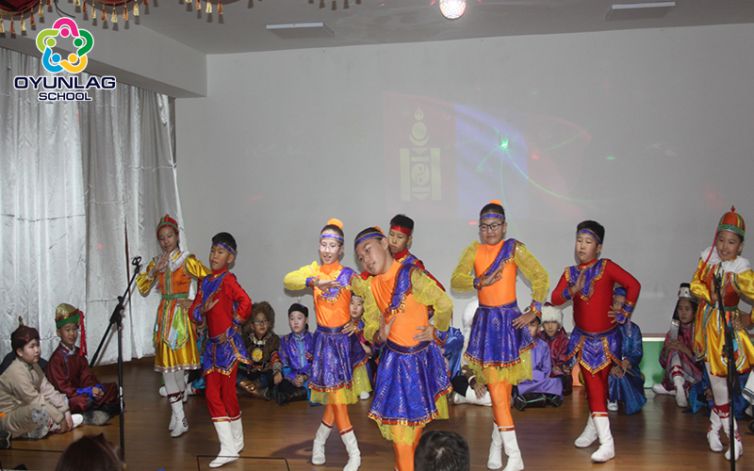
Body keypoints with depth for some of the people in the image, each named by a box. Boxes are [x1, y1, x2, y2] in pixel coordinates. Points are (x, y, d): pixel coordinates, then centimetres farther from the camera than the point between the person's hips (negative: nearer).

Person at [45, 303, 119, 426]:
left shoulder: (78, 353, 9)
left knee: (112, 388, 4)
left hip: (79, 392, 8)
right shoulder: (57, 358, -15)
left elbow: (87, 377, 5)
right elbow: (63, 389, -20)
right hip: (64, 399, -8)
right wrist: (89, 391, -26)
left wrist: (96, 387, -17)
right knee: (85, 401, -37)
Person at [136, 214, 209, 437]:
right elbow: (143, 289, 6)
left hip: (181, 316, -5)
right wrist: (153, 271, -9)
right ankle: (178, 415, 11)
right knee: (166, 364, 3)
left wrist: (195, 302, -11)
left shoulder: (187, 261, -5)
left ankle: (177, 414, 8)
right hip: (164, 315, 5)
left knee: (178, 364, -5)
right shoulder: (156, 262, 10)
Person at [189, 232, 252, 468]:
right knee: (212, 394, 5)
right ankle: (228, 447, 12)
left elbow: (245, 303, -26)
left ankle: (236, 442, 18)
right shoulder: (205, 282, 11)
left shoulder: (227, 279, -11)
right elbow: (193, 312, 13)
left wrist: (232, 329, -15)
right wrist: (201, 310, -10)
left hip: (228, 344, -7)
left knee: (227, 393, 0)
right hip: (212, 344, 8)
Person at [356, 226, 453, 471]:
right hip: (394, 360, 3)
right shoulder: (370, 286, -3)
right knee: (399, 419, 7)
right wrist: (379, 335, -21)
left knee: (423, 419, 10)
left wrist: (435, 330, -1)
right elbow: (369, 328, 0)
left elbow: (444, 305, -15)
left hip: (423, 357, -3)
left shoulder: (410, 275, -20)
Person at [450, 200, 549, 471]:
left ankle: (497, 441, 16)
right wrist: (480, 282, -24)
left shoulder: (514, 248, -5)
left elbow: (540, 277, -6)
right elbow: (456, 281, -8)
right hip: (484, 320, 3)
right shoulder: (474, 250, 3)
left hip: (509, 320, -2)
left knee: (503, 387, 2)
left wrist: (533, 311, -10)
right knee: (496, 388, 2)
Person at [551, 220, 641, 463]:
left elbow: (633, 285, -13)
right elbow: (555, 299, -6)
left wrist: (624, 313, -10)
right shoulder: (570, 272, 1)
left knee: (599, 384, 5)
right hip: (583, 338, 3)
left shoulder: (606, 267, -10)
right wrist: (573, 290, -23)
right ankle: (605, 441, 8)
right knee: (592, 385, 2)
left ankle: (594, 426, 20)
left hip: (606, 338, -3)